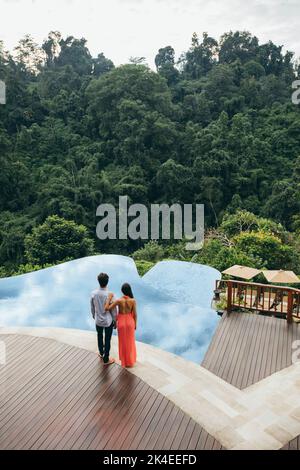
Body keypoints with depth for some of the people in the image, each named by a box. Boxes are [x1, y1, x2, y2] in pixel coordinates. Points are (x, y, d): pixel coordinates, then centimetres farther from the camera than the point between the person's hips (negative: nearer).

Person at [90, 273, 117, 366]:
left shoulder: (93, 294, -15)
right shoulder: (110, 295, -25)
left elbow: (92, 308, 0)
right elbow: (114, 310, -15)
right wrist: (115, 321, 1)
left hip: (98, 320, 4)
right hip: (108, 321, -3)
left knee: (100, 337, 26)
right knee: (107, 340, 14)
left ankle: (101, 353, 48)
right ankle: (106, 360, 28)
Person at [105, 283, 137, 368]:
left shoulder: (119, 301, -24)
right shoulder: (133, 300, -21)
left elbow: (107, 308, -24)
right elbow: (135, 314, -11)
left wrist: (109, 298, -15)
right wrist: (135, 324, 5)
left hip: (121, 322, 0)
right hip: (130, 322, 0)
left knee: (123, 342, 20)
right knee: (130, 342, 21)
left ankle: (124, 361, 36)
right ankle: (131, 361, 36)